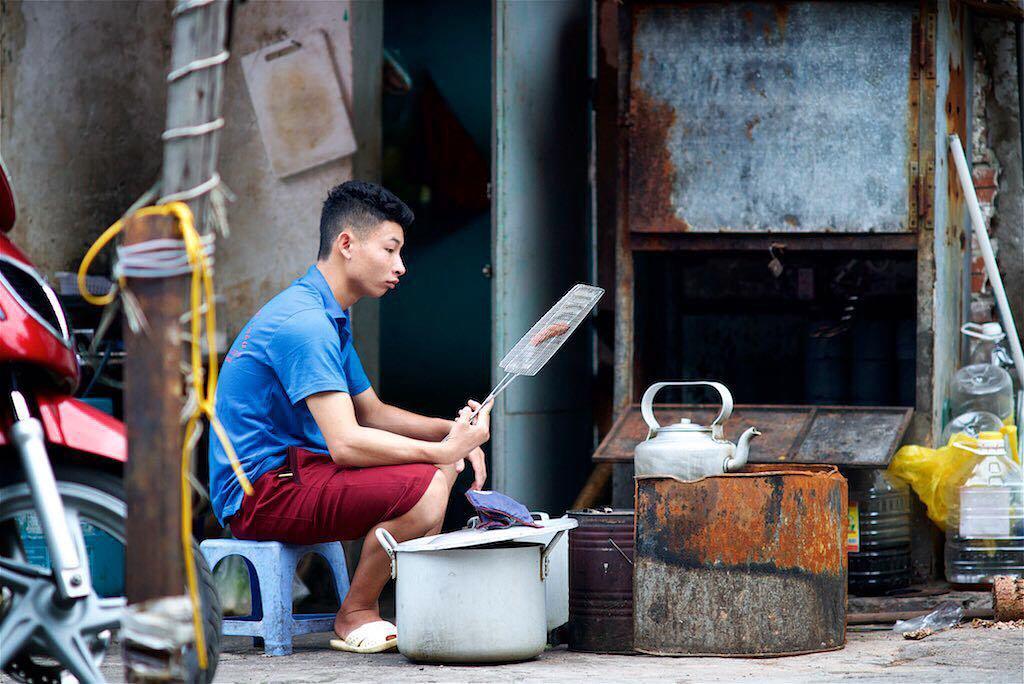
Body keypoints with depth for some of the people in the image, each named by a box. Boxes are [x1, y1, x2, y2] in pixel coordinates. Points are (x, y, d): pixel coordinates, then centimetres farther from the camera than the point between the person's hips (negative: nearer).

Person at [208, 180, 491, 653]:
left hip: (293, 473, 11)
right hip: (260, 494, -11)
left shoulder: (329, 318, 17)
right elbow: (346, 444, -26)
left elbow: (372, 412, 22)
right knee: (423, 488, -27)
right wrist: (442, 449, -20)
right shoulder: (303, 322, -19)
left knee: (443, 467, 15)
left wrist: (452, 432, 5)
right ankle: (355, 618, -10)